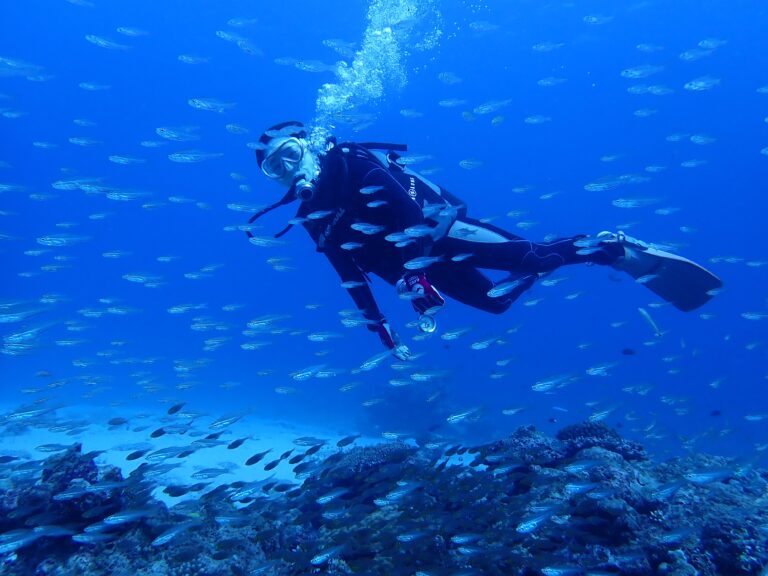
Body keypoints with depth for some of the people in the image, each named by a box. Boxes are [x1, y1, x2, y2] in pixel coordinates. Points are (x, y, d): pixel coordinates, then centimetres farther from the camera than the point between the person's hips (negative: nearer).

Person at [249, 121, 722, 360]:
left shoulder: (350, 164, -12)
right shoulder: (312, 217, 9)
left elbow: (406, 211, -24)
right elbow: (353, 275, 15)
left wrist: (414, 277, -29)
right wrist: (381, 330, 16)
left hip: (441, 231, -7)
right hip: (425, 267, 7)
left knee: (530, 255, -15)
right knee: (494, 301, 10)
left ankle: (622, 250, 3)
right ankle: (542, 269, 33)